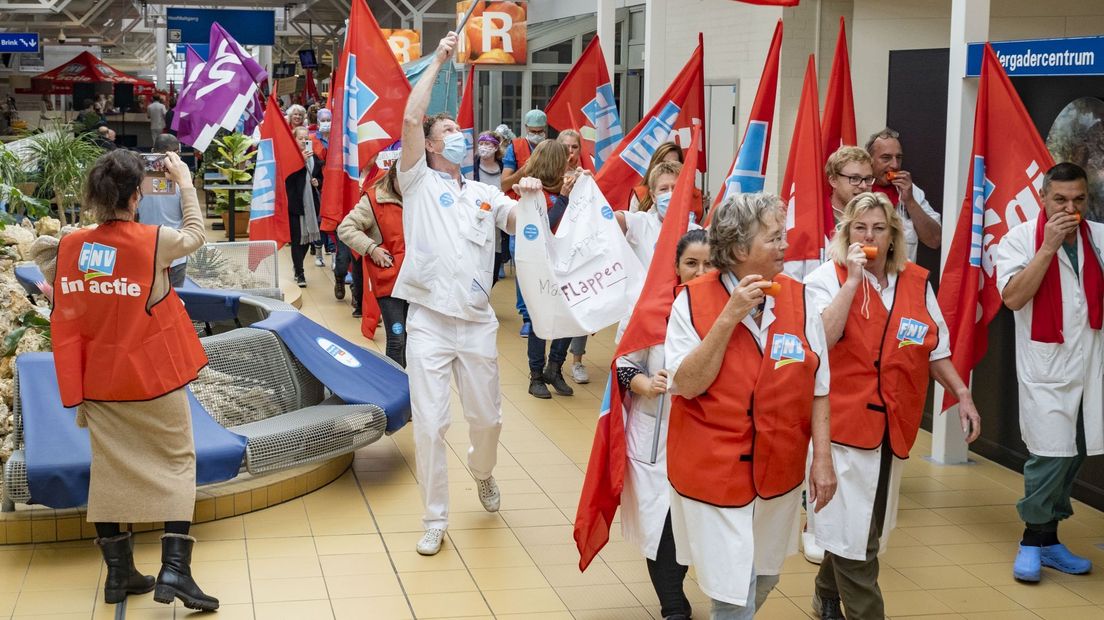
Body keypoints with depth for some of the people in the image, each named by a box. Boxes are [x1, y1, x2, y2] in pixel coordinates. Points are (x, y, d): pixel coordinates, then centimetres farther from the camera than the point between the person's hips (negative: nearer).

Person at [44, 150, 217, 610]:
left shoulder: (70, 247, -5)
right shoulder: (154, 242, -15)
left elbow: (65, 323, 3)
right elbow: (197, 235, 7)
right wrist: (184, 182, 18)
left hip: (101, 382, 4)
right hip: (155, 378, -4)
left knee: (109, 468, 13)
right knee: (176, 463, 7)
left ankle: (118, 572, 19)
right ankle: (174, 568, -3)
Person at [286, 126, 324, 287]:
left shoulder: (314, 157, 11)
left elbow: (321, 177, 22)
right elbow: (288, 176, -19)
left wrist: (317, 182, 0)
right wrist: (301, 160, -24)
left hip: (311, 203, 6)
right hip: (295, 203, -6)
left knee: (309, 237, 11)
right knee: (297, 238, -2)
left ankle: (297, 266, 31)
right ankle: (299, 273, 3)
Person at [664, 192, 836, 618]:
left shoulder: (799, 299, -4)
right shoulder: (693, 301, -11)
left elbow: (816, 390, 2)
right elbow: (685, 385, -17)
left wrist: (823, 459, 0)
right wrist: (728, 318, -23)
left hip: (778, 472, 4)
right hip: (712, 474, -4)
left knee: (763, 580, 21)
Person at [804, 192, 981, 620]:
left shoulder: (916, 282, 7)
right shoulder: (828, 278, -6)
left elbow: (934, 349, 15)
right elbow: (821, 339, -23)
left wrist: (962, 395, 9)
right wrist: (853, 279, -20)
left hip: (895, 422, 5)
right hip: (844, 419, -5)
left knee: (866, 525, 16)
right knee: (851, 527, -4)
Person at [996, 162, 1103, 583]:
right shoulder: (1020, 240, -6)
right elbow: (1013, 297, -18)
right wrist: (1048, 246, -19)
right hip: (1045, 368, -4)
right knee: (1051, 454, -11)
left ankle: (1048, 539, 22)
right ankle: (1033, 541, 6)